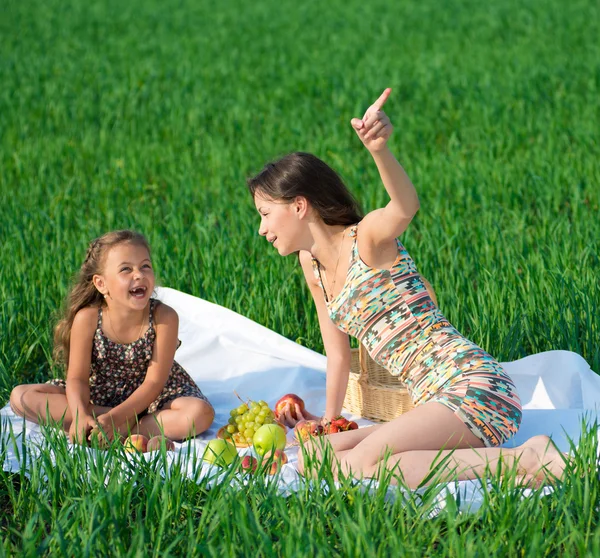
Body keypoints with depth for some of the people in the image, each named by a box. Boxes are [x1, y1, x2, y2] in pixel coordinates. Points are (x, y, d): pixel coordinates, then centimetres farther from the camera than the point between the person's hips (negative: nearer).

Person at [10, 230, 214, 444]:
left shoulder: (164, 317, -22)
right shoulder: (87, 318, -18)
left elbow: (154, 381, -21)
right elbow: (78, 377, -16)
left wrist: (114, 418, -34)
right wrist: (81, 415, -38)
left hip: (150, 396, -2)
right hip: (100, 395, 2)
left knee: (201, 414, -32)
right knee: (20, 397, -18)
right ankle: (128, 424, -23)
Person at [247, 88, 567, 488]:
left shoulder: (367, 238, -8)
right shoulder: (312, 265, 16)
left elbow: (406, 207, -33)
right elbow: (338, 354, 26)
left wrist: (379, 149, -51)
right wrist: (328, 421, 33)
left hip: (473, 387, -9)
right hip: (437, 404, 9)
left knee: (363, 464, -28)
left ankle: (526, 461, -21)